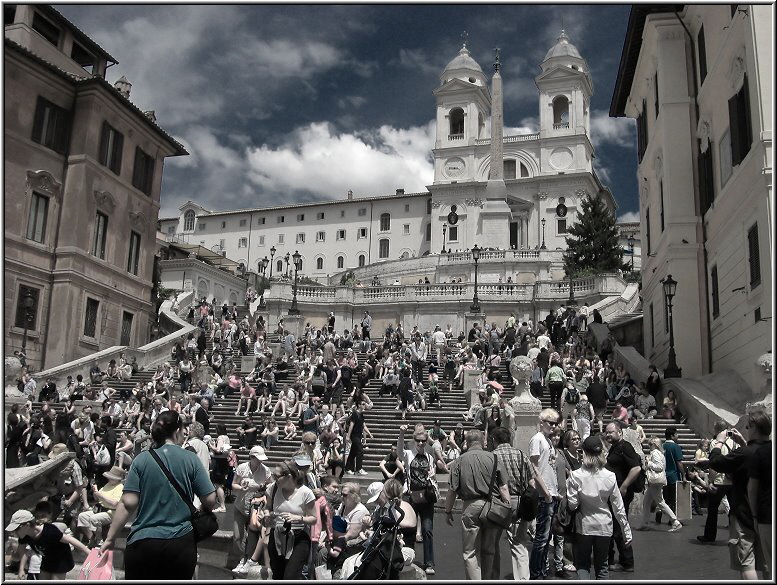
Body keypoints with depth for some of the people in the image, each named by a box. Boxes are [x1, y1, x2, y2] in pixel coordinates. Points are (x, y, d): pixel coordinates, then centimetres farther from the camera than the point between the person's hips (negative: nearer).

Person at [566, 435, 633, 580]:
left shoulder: (576, 476, -14)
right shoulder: (610, 476, -8)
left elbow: (572, 505, -13)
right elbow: (618, 507, -3)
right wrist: (626, 531, 6)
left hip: (584, 525, -2)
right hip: (604, 526, 2)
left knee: (582, 566, 11)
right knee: (602, 566, 17)